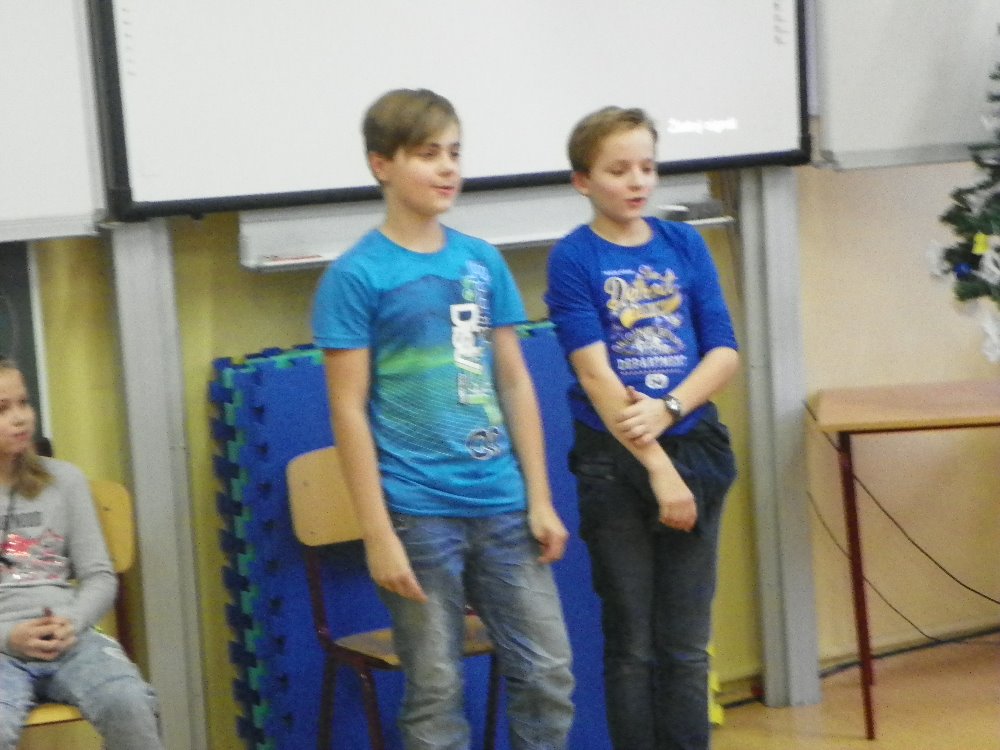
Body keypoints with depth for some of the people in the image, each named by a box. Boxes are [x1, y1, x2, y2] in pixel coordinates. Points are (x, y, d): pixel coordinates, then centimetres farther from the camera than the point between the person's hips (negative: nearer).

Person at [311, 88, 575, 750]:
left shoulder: (484, 262, 9)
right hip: (418, 513, -4)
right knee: (436, 693, 4)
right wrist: (378, 533, -11)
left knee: (549, 675, 7)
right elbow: (349, 409, -7)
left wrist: (540, 499, 7)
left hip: (502, 504, 5)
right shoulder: (356, 275, -5)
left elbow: (515, 382, 12)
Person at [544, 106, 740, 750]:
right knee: (632, 644, 5)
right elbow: (595, 372, -13)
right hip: (614, 462, -3)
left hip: (696, 450, 3)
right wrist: (657, 468, -18)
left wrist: (667, 409, -17)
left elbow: (725, 352, 1)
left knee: (687, 645, 7)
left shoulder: (684, 245, 6)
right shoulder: (574, 258, -5)